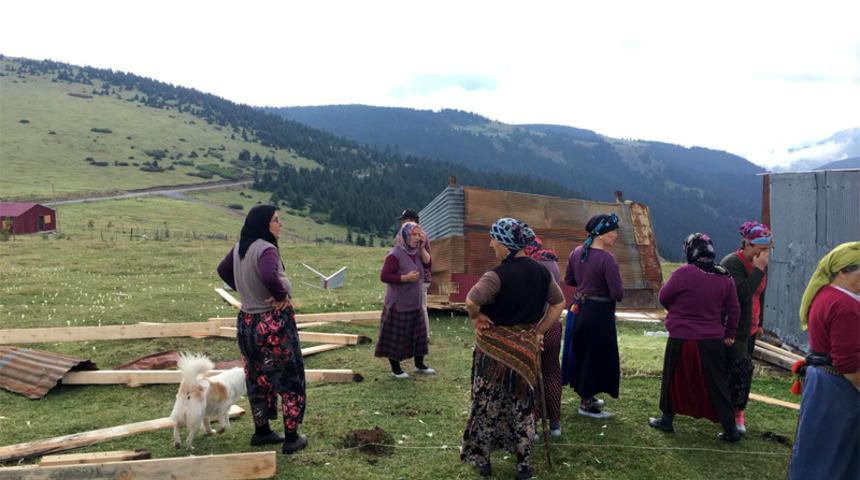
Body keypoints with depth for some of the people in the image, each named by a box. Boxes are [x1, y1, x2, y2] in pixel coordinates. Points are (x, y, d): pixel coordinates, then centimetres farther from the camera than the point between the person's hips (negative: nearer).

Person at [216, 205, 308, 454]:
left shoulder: (240, 247, 4)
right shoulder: (266, 249, -22)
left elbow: (223, 270, 20)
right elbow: (269, 276, -41)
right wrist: (282, 296, -24)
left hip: (247, 320, 8)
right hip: (274, 322, -8)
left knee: (258, 378, 20)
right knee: (289, 378, 6)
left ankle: (261, 431, 31)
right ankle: (291, 437, 13)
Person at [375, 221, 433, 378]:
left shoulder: (416, 252, 6)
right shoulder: (395, 254, -19)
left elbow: (428, 262, -3)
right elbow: (384, 276, -22)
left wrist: (421, 247, -9)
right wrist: (405, 278, -25)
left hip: (414, 303, 8)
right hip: (398, 304, -8)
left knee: (418, 333, 15)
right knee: (396, 336, 3)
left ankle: (419, 365, 30)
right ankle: (395, 368, 17)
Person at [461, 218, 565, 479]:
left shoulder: (498, 275, -21)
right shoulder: (540, 271, -1)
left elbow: (471, 302, -34)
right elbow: (559, 303, 8)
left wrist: (477, 318, -14)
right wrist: (539, 332, 8)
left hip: (495, 349, -5)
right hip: (527, 348, 5)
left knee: (487, 403, 12)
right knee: (523, 404, 16)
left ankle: (481, 458, 25)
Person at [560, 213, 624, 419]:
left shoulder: (576, 252, 1)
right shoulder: (606, 259, -22)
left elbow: (569, 280, 12)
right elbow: (618, 294, -22)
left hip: (578, 309, 8)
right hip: (599, 313, -8)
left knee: (580, 353, 19)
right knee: (597, 356, 6)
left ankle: (586, 396, 35)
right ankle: (586, 404, 15)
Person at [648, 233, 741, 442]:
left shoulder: (683, 274, -17)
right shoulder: (725, 277, -1)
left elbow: (664, 298, -5)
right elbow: (733, 309, 8)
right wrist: (729, 334, 21)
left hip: (682, 339, -3)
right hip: (713, 340, 4)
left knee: (674, 379, 14)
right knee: (717, 384, 11)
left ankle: (667, 419, 25)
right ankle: (730, 428, 15)